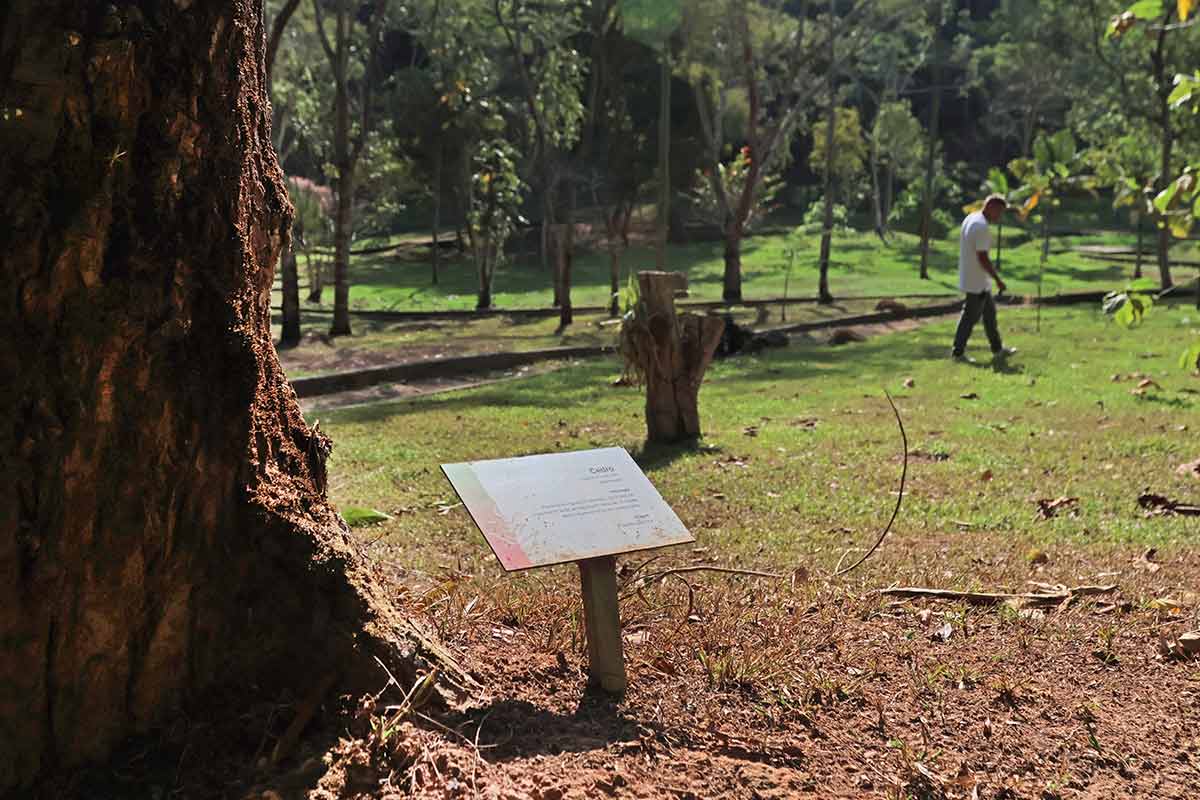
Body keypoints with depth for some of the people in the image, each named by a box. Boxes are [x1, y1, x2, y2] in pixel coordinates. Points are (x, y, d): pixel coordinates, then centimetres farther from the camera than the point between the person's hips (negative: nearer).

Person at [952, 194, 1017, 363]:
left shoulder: (970, 219, 8)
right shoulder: (982, 227, -23)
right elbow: (982, 258, -25)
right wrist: (998, 280, -17)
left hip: (969, 277, 10)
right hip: (977, 282, -10)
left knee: (989, 312, 18)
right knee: (970, 317, 0)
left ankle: (997, 349, 27)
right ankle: (958, 352, 8)